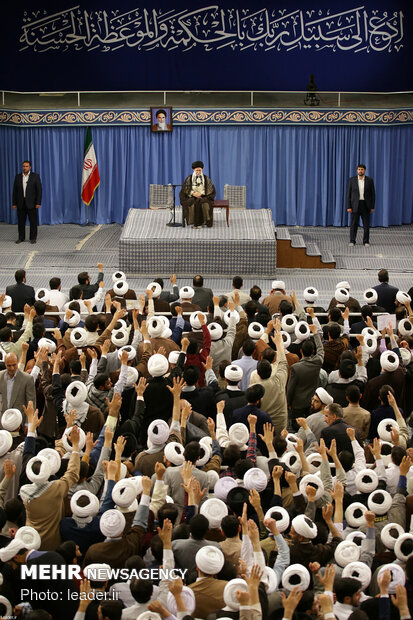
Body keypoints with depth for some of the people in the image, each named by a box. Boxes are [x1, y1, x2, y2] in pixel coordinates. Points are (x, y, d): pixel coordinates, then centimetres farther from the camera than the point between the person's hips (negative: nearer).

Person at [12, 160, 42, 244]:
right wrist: (14, 203, 2)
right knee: (21, 221, 5)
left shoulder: (35, 176, -3)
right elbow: (15, 191, 7)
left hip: (31, 203, -3)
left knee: (33, 221, 0)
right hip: (21, 203, 3)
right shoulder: (18, 177, 6)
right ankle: (21, 238, 12)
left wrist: (38, 203, -12)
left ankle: (33, 238, 7)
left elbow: (39, 190, -5)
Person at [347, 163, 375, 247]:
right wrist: (349, 207, -6)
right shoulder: (352, 180, 0)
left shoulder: (369, 180, 0)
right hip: (355, 205, 0)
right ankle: (352, 241, 7)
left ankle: (366, 242, 9)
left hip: (365, 205, 0)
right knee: (353, 224, -1)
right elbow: (349, 194, 0)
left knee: (366, 224, 1)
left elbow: (372, 194, 3)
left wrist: (372, 207, -1)